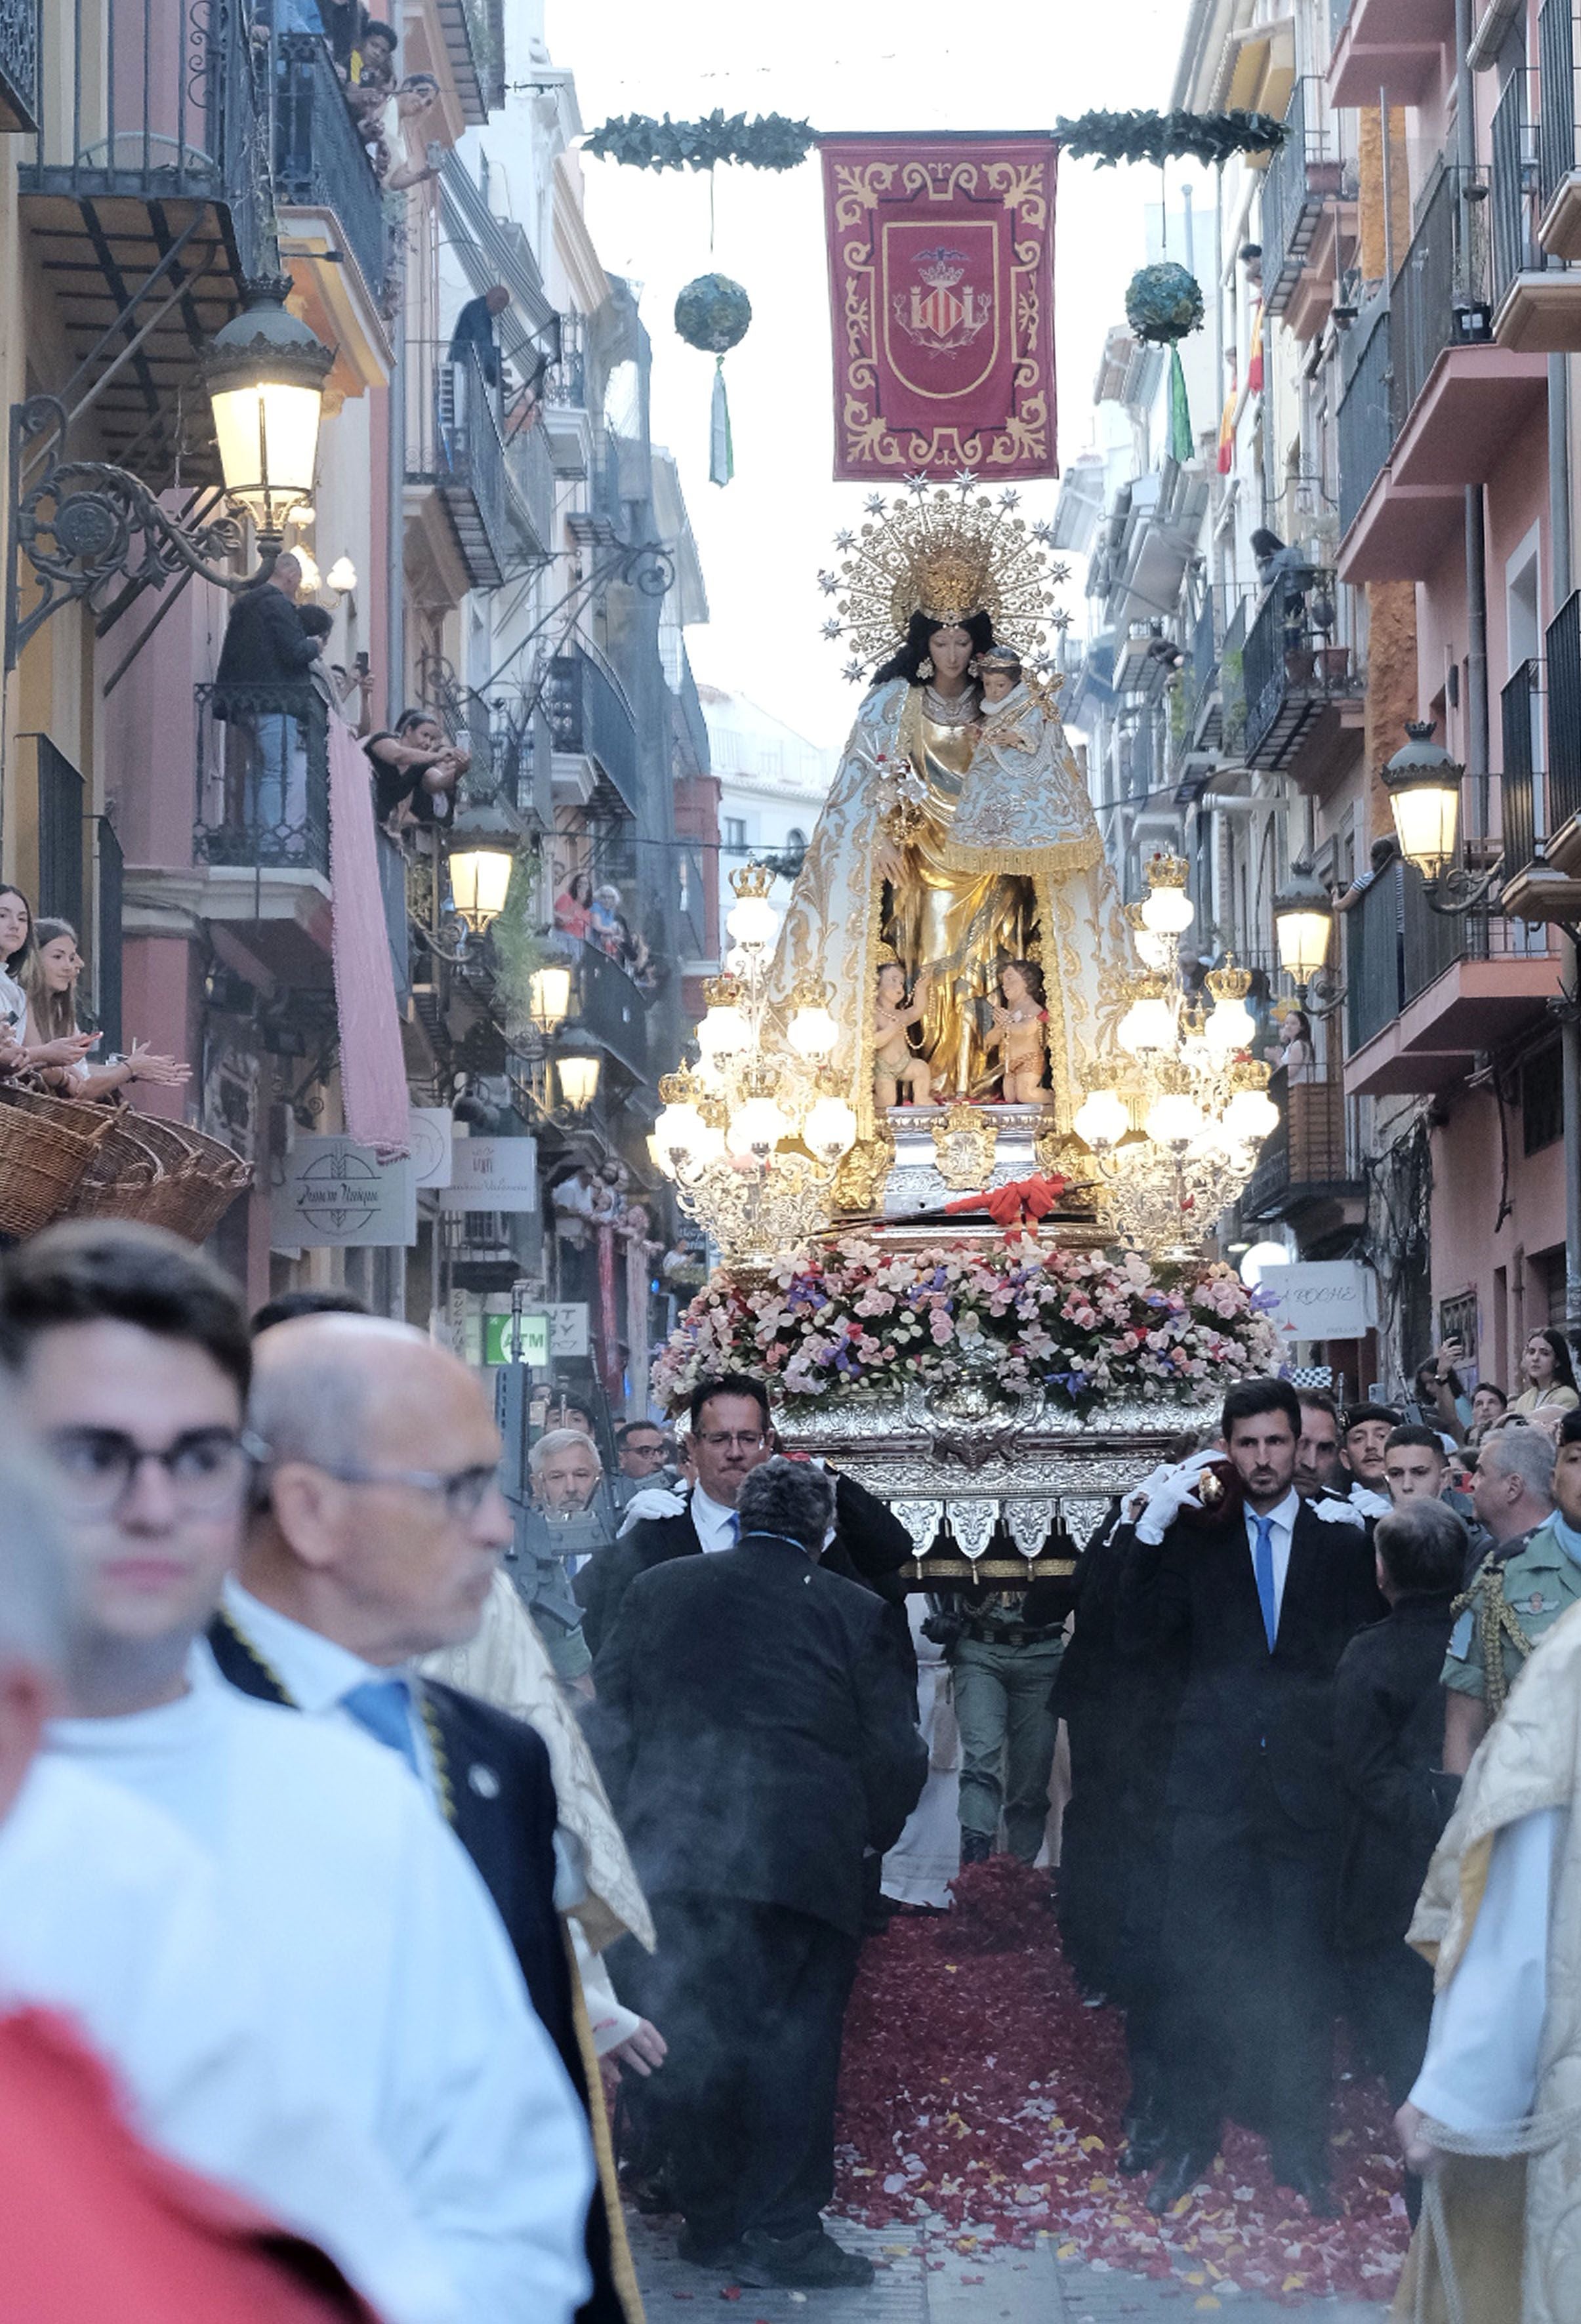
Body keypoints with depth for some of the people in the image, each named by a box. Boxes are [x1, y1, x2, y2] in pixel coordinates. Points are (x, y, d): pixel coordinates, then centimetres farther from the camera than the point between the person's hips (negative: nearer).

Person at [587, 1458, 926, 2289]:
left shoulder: (658, 1589, 11)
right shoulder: (853, 1612, 4)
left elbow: (606, 1721, 12)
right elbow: (895, 1753, 5)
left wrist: (625, 1828, 21)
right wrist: (868, 1835, 21)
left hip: (671, 1848, 3)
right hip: (803, 1860, -2)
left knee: (692, 2034, 12)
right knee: (793, 2040, 6)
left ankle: (711, 2221, 20)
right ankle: (780, 2229, 6)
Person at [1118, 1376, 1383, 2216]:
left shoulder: (1341, 1539, 4)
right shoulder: (1196, 1539, 6)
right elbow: (1138, 1635, -4)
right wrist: (1150, 1532, -10)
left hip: (1307, 1783, 0)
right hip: (1213, 1783, 0)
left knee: (1301, 1973, 5)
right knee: (1200, 1965, 3)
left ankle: (1300, 2151, 17)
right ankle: (1191, 2139, 16)